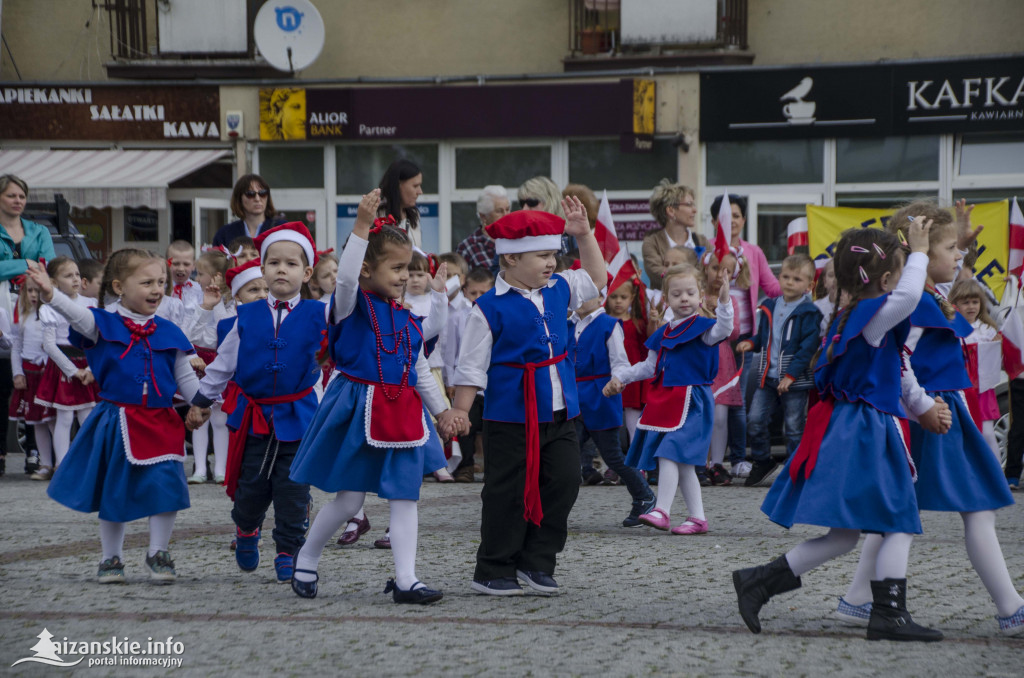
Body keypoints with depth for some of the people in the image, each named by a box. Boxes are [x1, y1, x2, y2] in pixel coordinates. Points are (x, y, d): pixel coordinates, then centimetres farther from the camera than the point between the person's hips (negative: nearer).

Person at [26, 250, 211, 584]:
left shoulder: (167, 333, 6)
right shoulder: (103, 324, -2)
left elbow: (185, 378, 13)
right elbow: (76, 314, -22)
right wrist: (49, 293, -41)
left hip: (159, 424, 1)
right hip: (117, 423, -1)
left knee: (165, 488, -8)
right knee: (113, 491, 9)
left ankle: (158, 554, 9)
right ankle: (111, 558, 24)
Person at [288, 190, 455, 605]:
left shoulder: (406, 320, 11)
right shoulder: (352, 305, -8)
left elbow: (420, 369, 21)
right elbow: (346, 276, -31)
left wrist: (440, 409, 22)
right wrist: (362, 226, -39)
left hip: (402, 412, 6)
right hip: (359, 410, -6)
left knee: (405, 495, 1)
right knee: (349, 497, 2)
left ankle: (405, 579, 2)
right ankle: (305, 562, 22)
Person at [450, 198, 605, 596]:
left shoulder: (558, 291, 9)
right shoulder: (489, 308, -9)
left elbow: (596, 279, 26)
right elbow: (472, 366, -8)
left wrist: (584, 234, 17)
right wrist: (460, 411, -13)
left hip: (559, 413, 6)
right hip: (510, 417, -6)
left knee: (564, 481, 2)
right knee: (507, 492, 1)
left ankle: (536, 562, 14)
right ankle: (494, 571, 12)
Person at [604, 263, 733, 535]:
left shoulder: (702, 328, -5)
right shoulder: (663, 334, 16)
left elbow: (722, 330, -26)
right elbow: (649, 367, 22)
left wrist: (724, 301, -39)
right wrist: (620, 378, 18)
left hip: (691, 399, -8)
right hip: (665, 399, 8)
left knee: (669, 453, -19)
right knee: (682, 464, 9)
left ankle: (662, 511, -20)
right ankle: (698, 517, 15)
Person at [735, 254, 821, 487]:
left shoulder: (809, 313, -9)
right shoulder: (770, 308, 10)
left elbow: (808, 347, -14)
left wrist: (791, 375, -18)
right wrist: (750, 343, 0)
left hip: (795, 381, -5)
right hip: (768, 377, 5)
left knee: (793, 428, 3)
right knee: (755, 422, 3)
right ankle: (762, 463, 21)